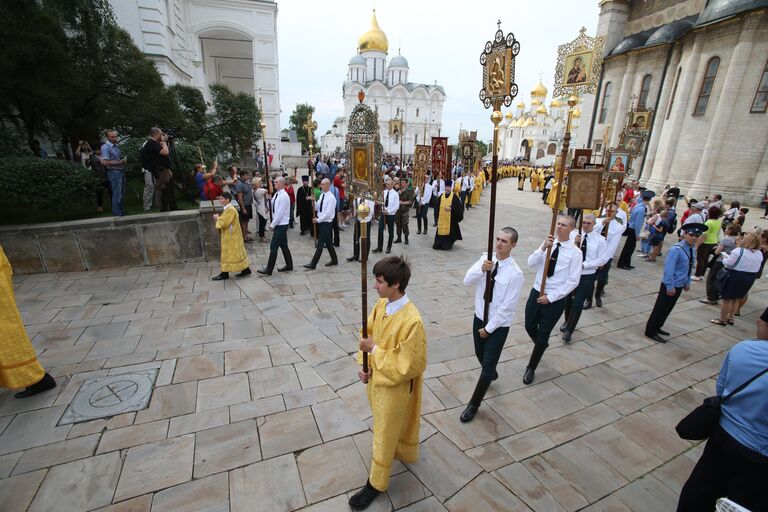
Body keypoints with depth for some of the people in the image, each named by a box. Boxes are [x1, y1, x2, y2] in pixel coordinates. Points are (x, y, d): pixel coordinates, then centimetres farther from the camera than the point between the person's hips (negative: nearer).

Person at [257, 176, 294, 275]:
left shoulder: (284, 196, -18)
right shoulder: (276, 194, 10)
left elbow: (280, 212, -20)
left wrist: (272, 224, -14)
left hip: (281, 225, -9)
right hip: (278, 224, 9)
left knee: (273, 246, -6)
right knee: (283, 245, 15)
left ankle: (269, 270, 0)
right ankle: (289, 265, 25)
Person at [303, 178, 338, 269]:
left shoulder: (331, 198, -16)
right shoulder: (322, 195, 9)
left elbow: (328, 213, -20)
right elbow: (317, 208, 13)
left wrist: (318, 220, -16)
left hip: (326, 222, -8)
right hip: (321, 221, 8)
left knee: (320, 244, -4)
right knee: (328, 242, 17)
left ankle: (313, 264, 0)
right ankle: (334, 260, 30)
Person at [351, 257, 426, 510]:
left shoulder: (412, 321, -34)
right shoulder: (381, 304, -10)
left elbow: (407, 366, -27)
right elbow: (369, 333, 4)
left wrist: (374, 350, -24)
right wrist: (364, 365, -8)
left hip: (394, 387, -7)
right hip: (376, 378, 7)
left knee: (385, 433, 16)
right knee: (393, 426, 32)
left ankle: (376, 484, 40)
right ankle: (403, 453, 61)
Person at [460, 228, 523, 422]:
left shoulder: (515, 273, -23)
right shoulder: (485, 258, -8)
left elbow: (507, 307, -20)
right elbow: (467, 281, -15)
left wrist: (489, 328, -14)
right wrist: (481, 269, -33)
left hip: (498, 325, -5)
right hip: (479, 317, 5)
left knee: (488, 364, 4)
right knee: (480, 354, 25)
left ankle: (474, 404, 23)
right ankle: (491, 373, 58)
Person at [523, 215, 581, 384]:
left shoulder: (575, 252, -10)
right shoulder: (548, 243, 0)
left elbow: (573, 281, -12)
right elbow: (531, 263, -11)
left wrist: (550, 297, -15)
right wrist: (543, 248, -27)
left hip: (556, 299, -3)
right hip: (536, 292, 4)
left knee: (542, 336, 7)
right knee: (530, 327, 18)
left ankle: (531, 368, 28)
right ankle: (541, 344, 53)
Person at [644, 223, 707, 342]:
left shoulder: (692, 250, 4)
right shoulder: (676, 249, -22)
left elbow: (689, 268, 14)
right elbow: (668, 269, -23)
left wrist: (687, 282, 15)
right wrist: (670, 286, -21)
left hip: (679, 285, 8)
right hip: (670, 285, -8)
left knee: (668, 308, 18)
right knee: (660, 308, 0)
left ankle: (657, 327, 32)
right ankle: (650, 331, 10)